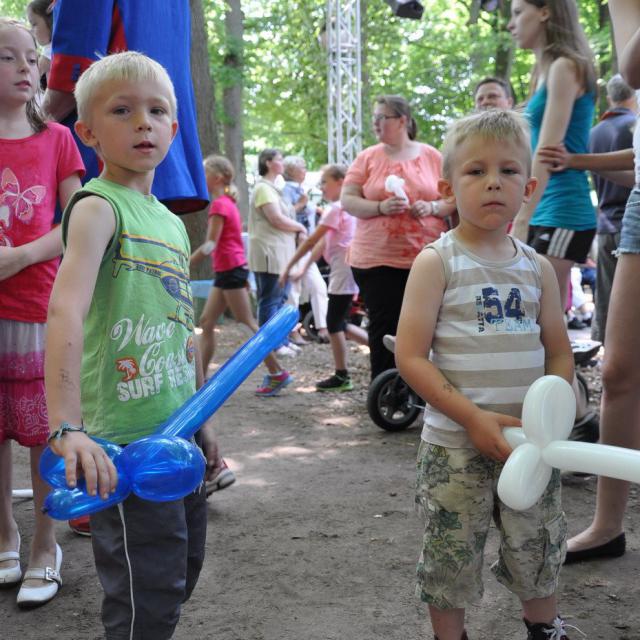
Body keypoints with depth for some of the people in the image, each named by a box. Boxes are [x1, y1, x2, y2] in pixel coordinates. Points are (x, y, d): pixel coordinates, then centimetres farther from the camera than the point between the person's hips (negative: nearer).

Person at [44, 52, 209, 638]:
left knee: (181, 575, 19)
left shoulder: (173, 223, 13)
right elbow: (66, 311, -28)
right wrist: (65, 426, -39)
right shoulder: (97, 207, -12)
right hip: (126, 445, -8)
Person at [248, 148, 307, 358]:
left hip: (281, 252, 10)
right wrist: (300, 227, -4)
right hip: (269, 253, -10)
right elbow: (277, 220, -19)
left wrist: (297, 230, 6)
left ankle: (281, 340, 22)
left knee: (280, 299, 15)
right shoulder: (263, 188, -13)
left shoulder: (273, 188, 19)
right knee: (270, 301, -6)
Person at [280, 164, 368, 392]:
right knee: (339, 323, 14)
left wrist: (289, 267, -8)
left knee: (334, 323, 0)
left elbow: (312, 240, -12)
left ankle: (341, 376, 8)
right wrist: (304, 269, 16)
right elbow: (322, 243, 17)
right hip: (346, 273, 9)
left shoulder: (336, 209, -12)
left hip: (344, 272, -9)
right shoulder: (346, 208, 17)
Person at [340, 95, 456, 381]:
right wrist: (381, 207, -15)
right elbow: (347, 201, 1)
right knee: (384, 328, 1)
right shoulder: (367, 157, 7)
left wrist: (433, 207, -12)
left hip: (426, 258, 0)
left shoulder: (432, 156, 7)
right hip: (377, 259, 0)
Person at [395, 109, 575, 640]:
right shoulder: (436, 263, -8)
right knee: (452, 556, 8)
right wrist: (473, 417, -21)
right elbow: (410, 357, -13)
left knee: (539, 549, 19)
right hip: (456, 443, -4)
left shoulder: (538, 268, 5)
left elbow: (559, 353, 9)